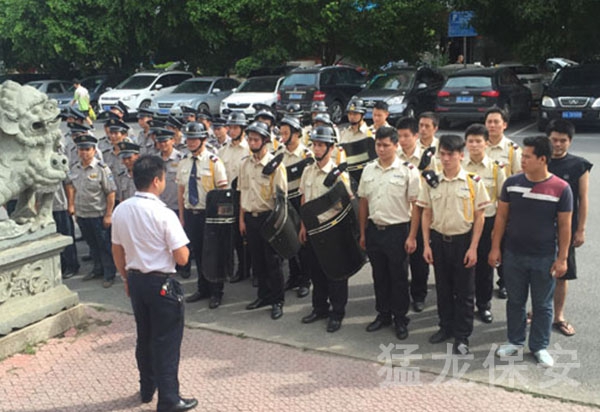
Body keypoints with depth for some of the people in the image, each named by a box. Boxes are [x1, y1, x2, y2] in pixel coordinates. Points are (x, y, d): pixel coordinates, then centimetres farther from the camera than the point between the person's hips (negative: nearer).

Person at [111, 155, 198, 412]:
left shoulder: (121, 210, -1)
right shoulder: (163, 214, -20)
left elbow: (117, 252, 9)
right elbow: (182, 258, -19)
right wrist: (179, 244, 2)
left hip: (135, 280, 7)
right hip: (161, 283, -7)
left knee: (144, 336, 21)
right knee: (166, 341, 4)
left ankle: (147, 389, 37)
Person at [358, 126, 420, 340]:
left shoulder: (408, 170, -9)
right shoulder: (368, 170, 6)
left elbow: (415, 205, -9)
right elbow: (363, 203, 11)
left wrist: (412, 236, -12)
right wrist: (363, 233, 10)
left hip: (397, 230, -4)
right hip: (374, 229, 4)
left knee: (399, 277, 7)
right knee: (379, 276, 15)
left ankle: (400, 319, 21)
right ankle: (383, 314, 30)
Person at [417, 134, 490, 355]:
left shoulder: (473, 182, -7)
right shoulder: (431, 182, 0)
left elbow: (479, 217, -5)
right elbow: (426, 215, 5)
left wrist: (473, 247, -9)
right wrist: (426, 245, 1)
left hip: (463, 240, -3)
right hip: (438, 239, 3)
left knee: (464, 291, 6)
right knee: (443, 287, 15)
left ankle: (462, 336, 18)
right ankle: (446, 327, 32)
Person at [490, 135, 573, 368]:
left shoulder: (561, 189, -11)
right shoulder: (512, 183, -4)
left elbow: (564, 226, -6)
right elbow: (501, 216, 2)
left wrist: (562, 258, -6)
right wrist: (495, 248, 0)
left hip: (544, 258, -2)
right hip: (513, 255, 2)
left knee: (543, 305, 12)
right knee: (515, 301, 15)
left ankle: (540, 347, 28)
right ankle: (515, 341, 33)